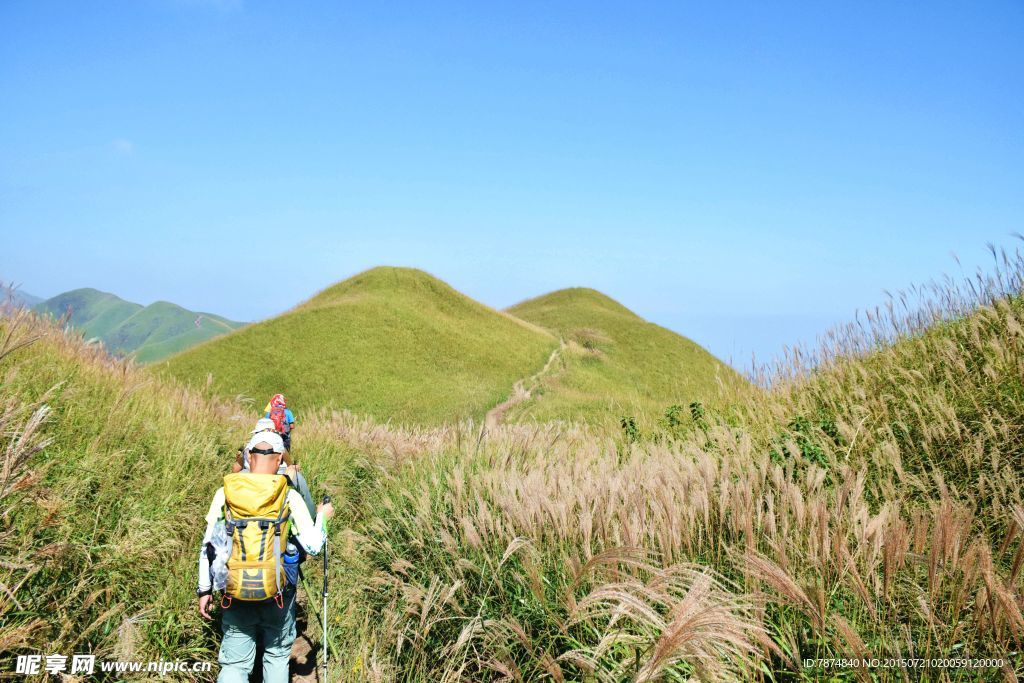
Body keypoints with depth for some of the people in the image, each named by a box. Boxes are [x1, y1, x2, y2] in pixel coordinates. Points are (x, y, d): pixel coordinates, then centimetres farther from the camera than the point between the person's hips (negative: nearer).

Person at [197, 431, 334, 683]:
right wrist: (322, 517, 10)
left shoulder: (225, 493, -5)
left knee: (235, 663, 9)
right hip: (278, 595, -1)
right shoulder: (290, 497, -10)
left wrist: (204, 589, 9)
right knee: (277, 655, 21)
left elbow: (208, 545, -1)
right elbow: (313, 546, -8)